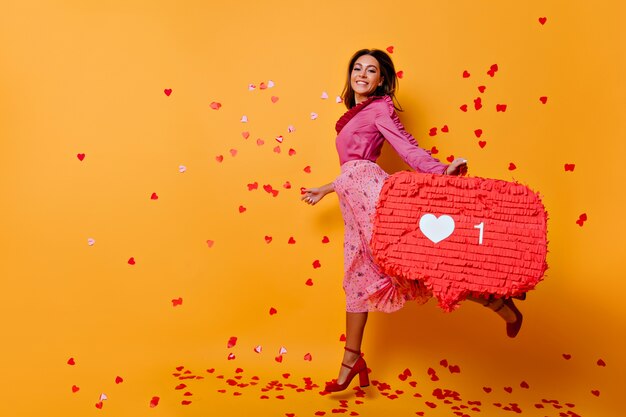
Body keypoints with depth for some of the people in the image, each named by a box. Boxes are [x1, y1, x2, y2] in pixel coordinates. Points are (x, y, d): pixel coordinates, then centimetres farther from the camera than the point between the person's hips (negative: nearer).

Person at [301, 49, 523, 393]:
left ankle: (495, 303, -17)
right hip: (352, 198, 8)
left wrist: (443, 170, -20)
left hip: (367, 186, -8)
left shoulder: (379, 108, 6)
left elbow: (408, 148, -6)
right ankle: (351, 362, 14)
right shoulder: (355, 115, 28)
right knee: (358, 277, 8)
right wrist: (324, 191, 34)